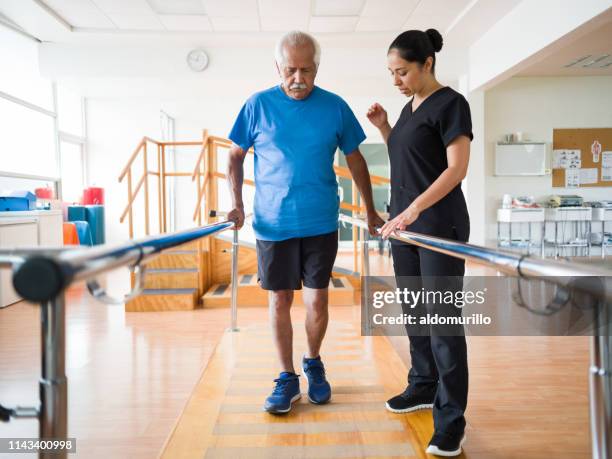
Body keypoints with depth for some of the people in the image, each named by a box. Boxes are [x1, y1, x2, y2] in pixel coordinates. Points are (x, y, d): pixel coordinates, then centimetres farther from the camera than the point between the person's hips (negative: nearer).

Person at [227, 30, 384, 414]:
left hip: (320, 223, 0)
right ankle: (288, 379, 21)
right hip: (273, 223, 0)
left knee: (317, 300, 5)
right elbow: (236, 155, 9)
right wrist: (237, 204, -2)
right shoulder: (258, 105, -1)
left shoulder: (335, 107, 1)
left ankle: (314, 364, 31)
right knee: (279, 300, 6)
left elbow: (355, 160, 10)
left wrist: (371, 212, 12)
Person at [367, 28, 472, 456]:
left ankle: (452, 418, 2)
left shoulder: (451, 103, -9)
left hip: (439, 224, -8)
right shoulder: (410, 107, 15)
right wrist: (384, 127, 9)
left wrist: (414, 210, -27)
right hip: (405, 223, 8)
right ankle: (424, 387, 31)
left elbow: (457, 168, -17)